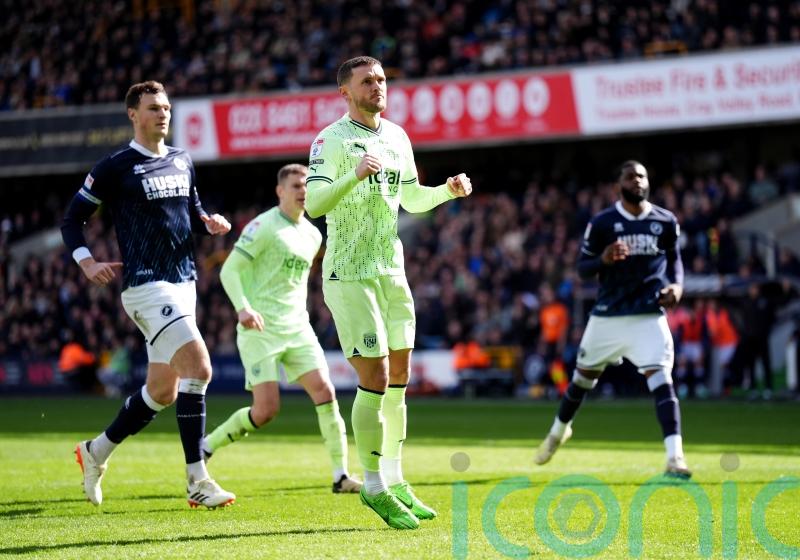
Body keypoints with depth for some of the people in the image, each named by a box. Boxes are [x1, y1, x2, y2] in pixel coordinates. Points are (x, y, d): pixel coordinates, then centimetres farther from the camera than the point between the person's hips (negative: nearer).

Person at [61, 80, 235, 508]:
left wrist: (209, 222, 6)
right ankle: (197, 481, -16)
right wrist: (87, 263, -12)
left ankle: (96, 452, 32)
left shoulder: (182, 161, 15)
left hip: (183, 283, 8)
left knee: (163, 391, 12)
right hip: (146, 285, -8)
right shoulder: (115, 167, -4)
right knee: (198, 367, -21)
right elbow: (72, 219, 2)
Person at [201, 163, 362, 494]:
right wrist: (242, 307, -25)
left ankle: (341, 476, -5)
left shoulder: (312, 235, 13)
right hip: (259, 330, -6)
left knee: (325, 391, -9)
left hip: (296, 328, 6)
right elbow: (229, 270, -11)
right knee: (266, 409, -12)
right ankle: (205, 448, 8)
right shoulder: (263, 227, -8)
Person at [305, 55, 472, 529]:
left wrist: (449, 190, 7)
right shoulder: (332, 140, -9)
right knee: (375, 381, -9)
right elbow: (314, 204, -21)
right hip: (350, 274, -7)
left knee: (398, 378, 9)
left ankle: (395, 481, 19)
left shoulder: (397, 137, 13)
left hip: (392, 271, 7)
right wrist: (355, 175, -35)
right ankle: (375, 487, 2)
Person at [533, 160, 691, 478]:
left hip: (648, 317, 0)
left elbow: (674, 258, 16)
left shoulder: (665, 222, 2)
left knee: (661, 380, -17)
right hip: (607, 317, 0)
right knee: (584, 376, 16)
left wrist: (676, 285, -4)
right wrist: (603, 259, -23)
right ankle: (559, 430, 44)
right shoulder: (602, 223, -4)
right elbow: (582, 268, -1)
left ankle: (674, 457, -21)